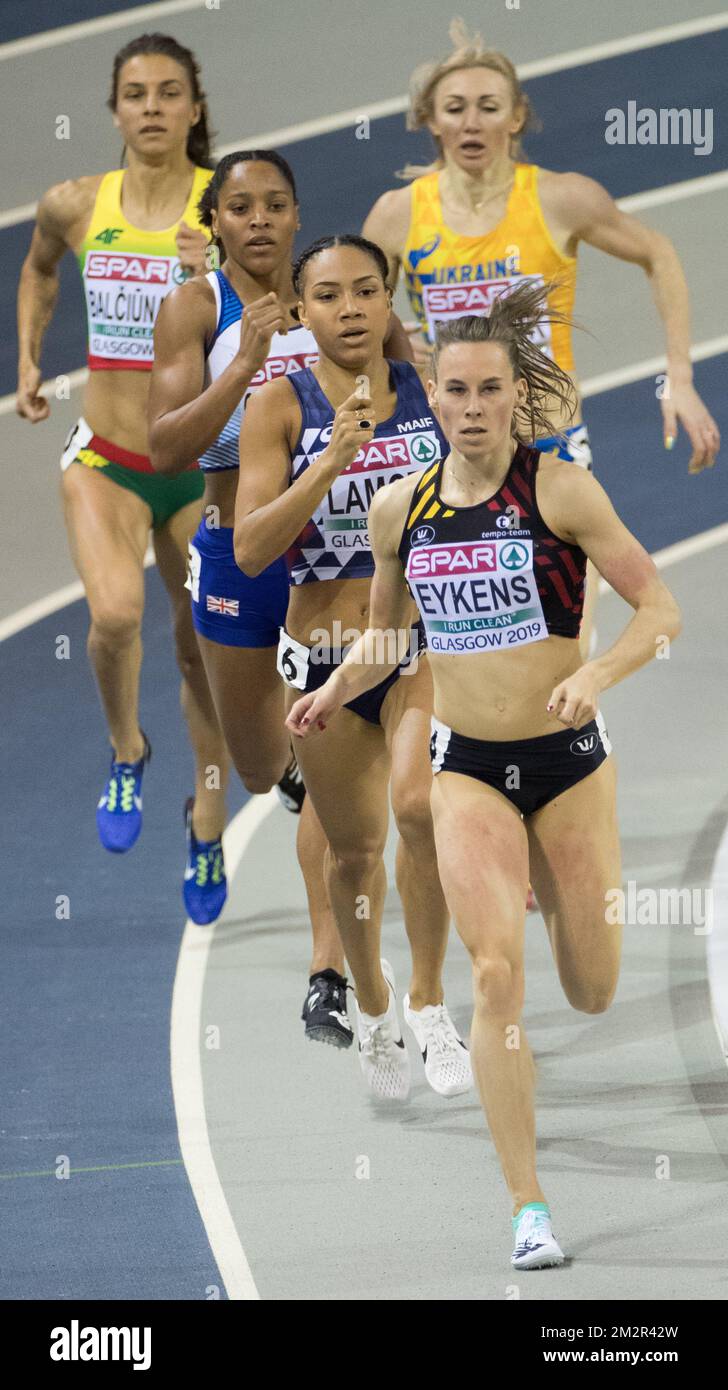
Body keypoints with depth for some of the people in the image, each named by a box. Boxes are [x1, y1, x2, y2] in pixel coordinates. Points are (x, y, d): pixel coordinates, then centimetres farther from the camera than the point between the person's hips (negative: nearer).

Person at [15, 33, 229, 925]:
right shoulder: (75, 206, -1)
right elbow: (38, 269, 22)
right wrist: (27, 363, 15)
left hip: (201, 459, 0)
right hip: (103, 458, 0)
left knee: (201, 647, 12)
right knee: (115, 613, -24)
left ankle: (207, 815, 34)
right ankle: (125, 751, 5)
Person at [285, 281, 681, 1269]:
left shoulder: (560, 489, -10)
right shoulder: (399, 511, 1)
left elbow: (661, 611, -10)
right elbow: (384, 632, 18)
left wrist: (597, 673, -27)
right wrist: (336, 691, 0)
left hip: (568, 759, -1)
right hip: (466, 768, 1)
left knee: (594, 994, 10)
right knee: (497, 975, -16)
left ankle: (549, 888, 49)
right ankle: (528, 1207, -11)